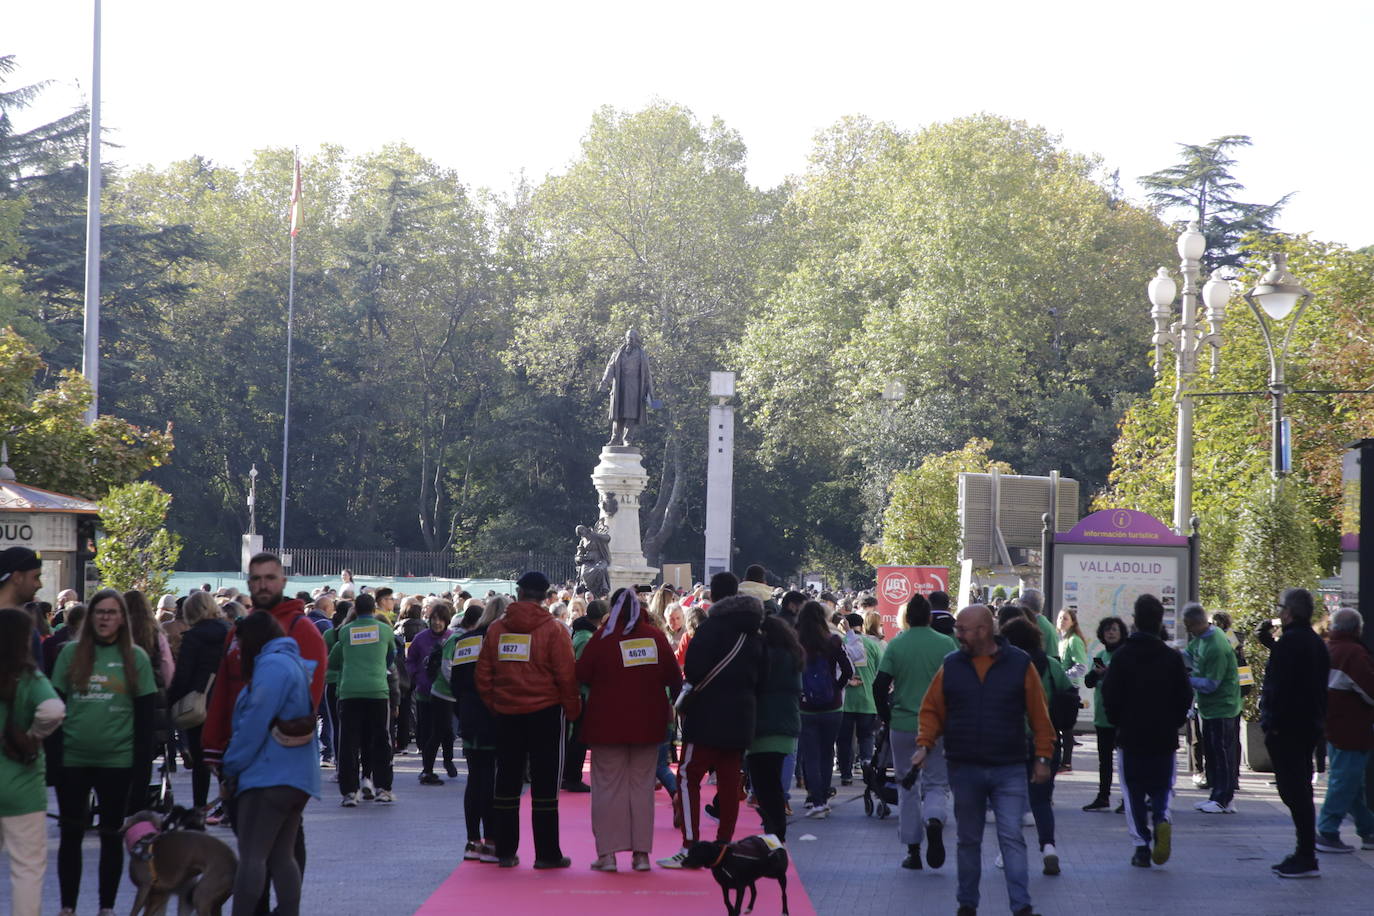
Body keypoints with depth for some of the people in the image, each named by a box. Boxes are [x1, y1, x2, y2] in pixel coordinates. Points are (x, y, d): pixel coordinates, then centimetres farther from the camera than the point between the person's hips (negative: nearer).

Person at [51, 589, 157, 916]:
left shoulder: (136, 658, 0)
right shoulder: (71, 653, 2)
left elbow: (145, 713, 1)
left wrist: (143, 758, -5)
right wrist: (53, 752, -3)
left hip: (117, 760, -1)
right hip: (72, 758, 1)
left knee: (111, 835, 8)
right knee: (70, 833, 7)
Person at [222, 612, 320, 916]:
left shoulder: (272, 665, -12)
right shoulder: (296, 663, 19)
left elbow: (255, 723, -15)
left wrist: (233, 766, -6)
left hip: (269, 775, -10)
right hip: (298, 776, 10)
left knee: (251, 856, -11)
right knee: (282, 857, 9)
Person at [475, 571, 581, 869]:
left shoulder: (496, 629, 2)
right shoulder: (553, 630, -9)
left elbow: (483, 676, 4)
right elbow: (566, 676, -10)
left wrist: (495, 706, 14)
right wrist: (573, 710, 2)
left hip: (507, 714, 3)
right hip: (545, 712, -3)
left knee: (507, 783, 10)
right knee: (544, 785, 1)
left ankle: (505, 852, 13)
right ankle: (547, 853, 2)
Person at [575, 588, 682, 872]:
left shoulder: (602, 638, -8)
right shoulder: (656, 636, -1)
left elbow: (581, 674, -4)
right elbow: (674, 676, 5)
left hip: (607, 723, -2)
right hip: (647, 723, 2)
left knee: (608, 786, 4)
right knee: (642, 785, 9)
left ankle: (607, 853, 0)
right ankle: (641, 853, 7)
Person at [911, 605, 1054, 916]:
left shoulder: (1019, 664, -2)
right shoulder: (951, 666, 4)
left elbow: (1039, 714, 1)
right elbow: (932, 710, 9)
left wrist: (1043, 757, -3)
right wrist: (924, 745, -6)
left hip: (1009, 770, -2)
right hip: (964, 770, 2)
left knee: (1011, 838, -7)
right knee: (968, 840, 11)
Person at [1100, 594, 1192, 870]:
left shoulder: (1121, 656, -6)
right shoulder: (1173, 658, -3)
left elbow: (1109, 696, -5)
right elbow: (1185, 699, 0)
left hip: (1130, 736, -1)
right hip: (1164, 738, 1)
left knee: (1134, 795, 8)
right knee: (1162, 788, 12)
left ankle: (1141, 844, 1)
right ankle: (1161, 819, -17)